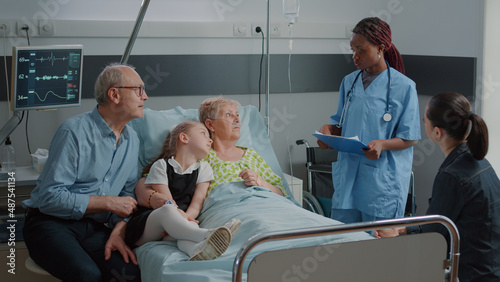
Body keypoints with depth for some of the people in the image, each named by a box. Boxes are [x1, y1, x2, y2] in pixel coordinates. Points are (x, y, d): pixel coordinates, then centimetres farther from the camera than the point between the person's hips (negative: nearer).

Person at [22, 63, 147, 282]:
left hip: (94, 228, 6)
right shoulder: (75, 131, -12)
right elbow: (49, 198, -17)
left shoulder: (131, 139, 12)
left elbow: (128, 194, 15)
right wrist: (108, 202, -15)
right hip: (50, 223, -5)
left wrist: (118, 232, -5)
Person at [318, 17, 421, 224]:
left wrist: (383, 144, -22)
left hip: (383, 184, -5)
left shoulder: (403, 87, -5)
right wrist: (328, 130, -4)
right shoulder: (349, 82, 11)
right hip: (347, 178, 5)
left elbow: (409, 138, -4)